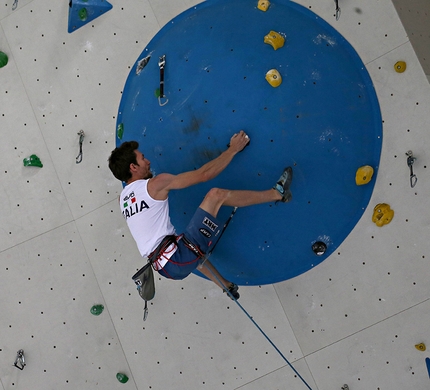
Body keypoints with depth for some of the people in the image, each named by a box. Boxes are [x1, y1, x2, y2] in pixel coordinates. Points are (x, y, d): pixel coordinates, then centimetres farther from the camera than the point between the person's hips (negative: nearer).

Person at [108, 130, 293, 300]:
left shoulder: (123, 198, 15)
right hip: (180, 256, -8)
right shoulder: (156, 184, -8)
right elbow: (204, 174, -5)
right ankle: (277, 193, 6)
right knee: (216, 194, -7)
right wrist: (233, 149, 6)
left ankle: (227, 286, 50)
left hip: (166, 268, 9)